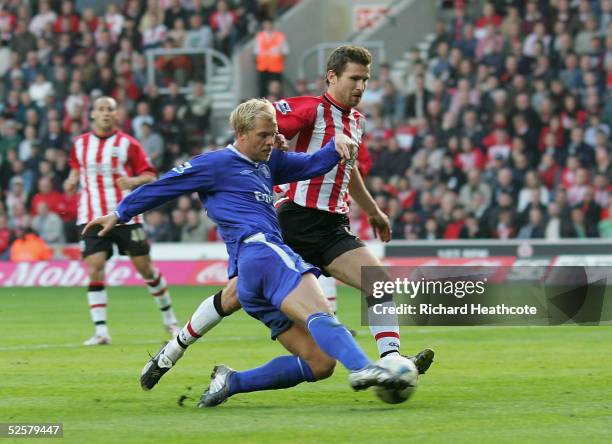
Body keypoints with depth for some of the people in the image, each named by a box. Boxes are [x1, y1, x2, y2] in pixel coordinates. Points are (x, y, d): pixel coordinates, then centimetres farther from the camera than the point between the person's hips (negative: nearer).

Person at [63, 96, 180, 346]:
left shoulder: (127, 144, -1)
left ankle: (169, 320, 22)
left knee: (145, 267, 2)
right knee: (94, 269, -14)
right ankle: (101, 331, -13)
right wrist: (72, 180, 4)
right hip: (93, 219, 2)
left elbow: (150, 176, -1)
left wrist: (133, 181, -21)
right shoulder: (80, 144, 8)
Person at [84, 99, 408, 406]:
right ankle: (362, 368, -58)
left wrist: (337, 144, 9)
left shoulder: (268, 162, 30)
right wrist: (120, 214, 19)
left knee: (320, 363, -3)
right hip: (260, 250, -9)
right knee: (321, 315, -34)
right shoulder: (217, 164, 7)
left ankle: (231, 381, -4)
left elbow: (313, 164, 31)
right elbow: (163, 186, 13)